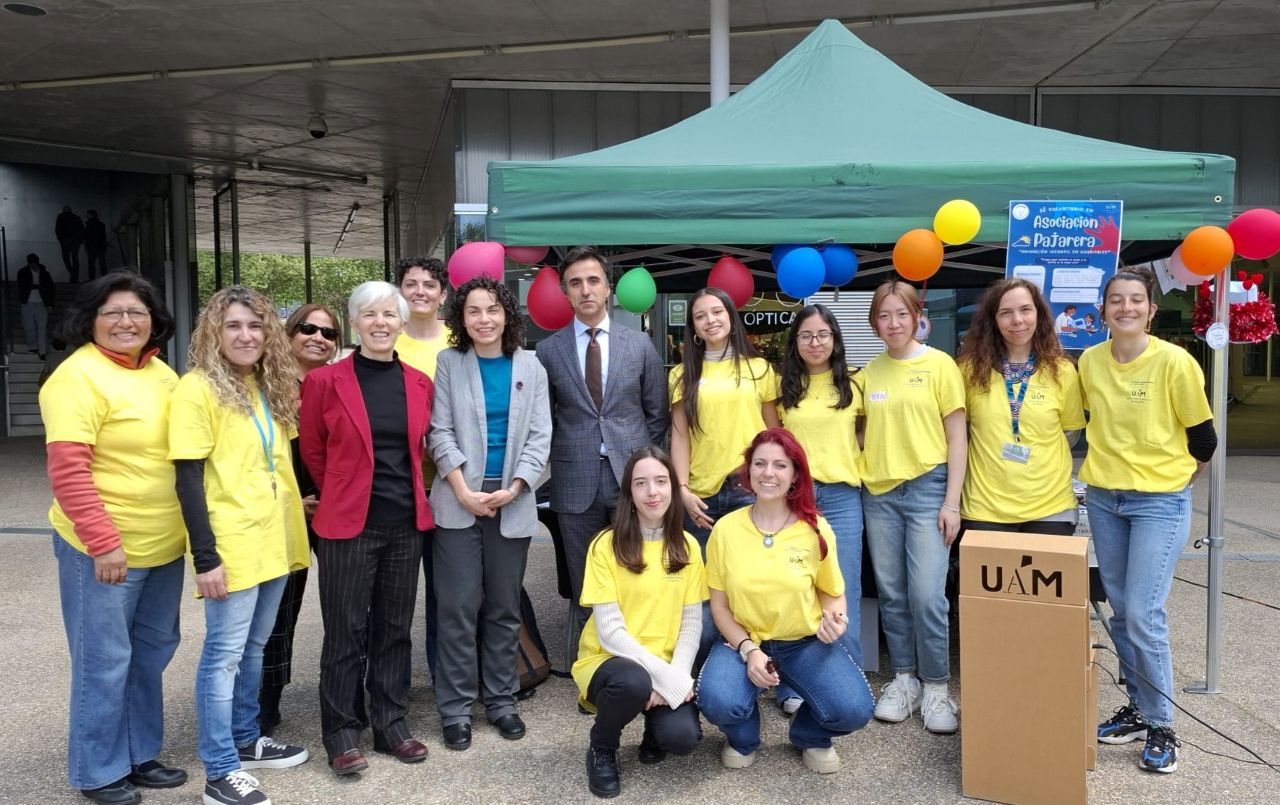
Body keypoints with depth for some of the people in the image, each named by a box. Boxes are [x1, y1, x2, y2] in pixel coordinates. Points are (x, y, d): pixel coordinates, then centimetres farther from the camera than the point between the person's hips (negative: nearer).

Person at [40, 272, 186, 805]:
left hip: (164, 545, 8)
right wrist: (103, 541, -23)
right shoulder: (79, 376, -15)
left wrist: (190, 528, 13)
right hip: (104, 549, -8)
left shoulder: (161, 373, 8)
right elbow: (66, 470, -21)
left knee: (152, 652, 17)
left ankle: (140, 754, 33)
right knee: (105, 661, 3)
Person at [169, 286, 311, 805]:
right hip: (232, 545, -7)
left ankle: (245, 741, 32)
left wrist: (296, 513, 10)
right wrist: (205, 555, -18)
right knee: (225, 652, 2)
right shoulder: (198, 388, -11)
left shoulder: (270, 385, 9)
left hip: (274, 539, 7)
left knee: (254, 646, 18)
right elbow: (188, 477, -14)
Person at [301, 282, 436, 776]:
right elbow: (312, 452, 3)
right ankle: (341, 733, 19)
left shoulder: (419, 383, 5)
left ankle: (391, 724, 26)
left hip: (406, 523, 4)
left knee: (395, 628, 13)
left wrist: (408, 495, 13)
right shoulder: (324, 381, -6)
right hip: (348, 524, -4)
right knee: (346, 633, 5)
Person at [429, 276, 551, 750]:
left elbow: (539, 436, 3)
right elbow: (441, 432, -3)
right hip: (458, 501, -2)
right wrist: (465, 491, -13)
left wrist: (514, 489, -9)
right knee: (458, 607, 0)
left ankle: (501, 701, 22)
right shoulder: (448, 364, 2)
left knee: (505, 607, 10)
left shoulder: (530, 367, 7)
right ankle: (455, 709, 12)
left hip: (512, 502, 2)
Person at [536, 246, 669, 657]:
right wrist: (562, 460, 3)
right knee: (584, 588, 9)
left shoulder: (640, 344, 5)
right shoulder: (548, 350, 3)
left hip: (632, 476, 0)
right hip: (576, 482, 0)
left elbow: (656, 413, 10)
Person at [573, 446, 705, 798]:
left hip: (669, 669, 3)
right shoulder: (606, 545, -12)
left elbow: (692, 623, 2)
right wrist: (664, 677, -21)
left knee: (683, 736, -25)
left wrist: (677, 675, -14)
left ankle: (657, 722, 14)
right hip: (609, 660, -2)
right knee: (633, 682, -37)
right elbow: (609, 631, -15)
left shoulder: (687, 546, 2)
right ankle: (602, 749, -3)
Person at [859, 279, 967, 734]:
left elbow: (957, 437, -4)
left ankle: (936, 687, 10)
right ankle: (905, 679, 23)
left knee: (927, 595, -6)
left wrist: (951, 502, -9)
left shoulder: (939, 365, -2)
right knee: (892, 594, 9)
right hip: (878, 493, 4)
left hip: (927, 490, -4)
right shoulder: (871, 371, 9)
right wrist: (859, 478, 4)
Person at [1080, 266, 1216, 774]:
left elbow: (1203, 439, -4)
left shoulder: (1175, 361, -13)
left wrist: (1171, 481, 5)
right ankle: (1139, 708, 27)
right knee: (1120, 612, 11)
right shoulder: (1089, 361, 0)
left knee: (1143, 614, -8)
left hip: (1160, 503, -5)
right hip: (1103, 498, 5)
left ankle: (1162, 727, 9)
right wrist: (1112, 468, 12)